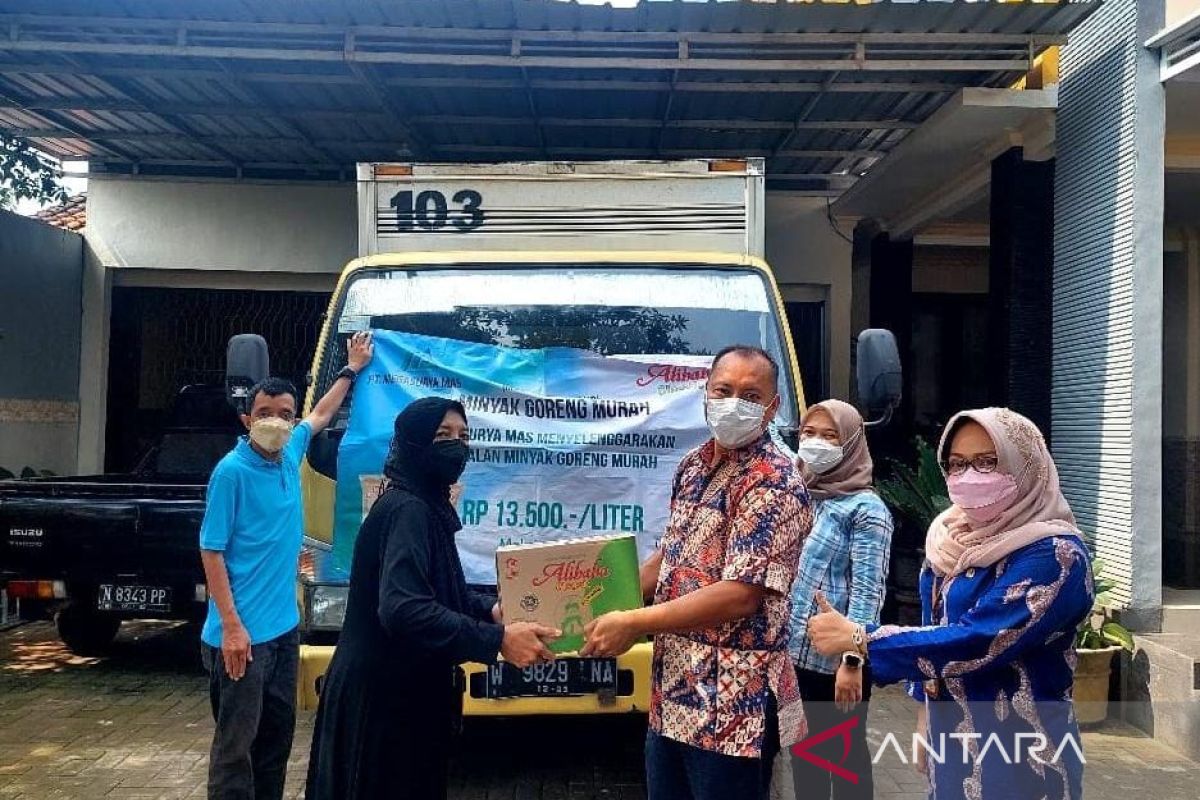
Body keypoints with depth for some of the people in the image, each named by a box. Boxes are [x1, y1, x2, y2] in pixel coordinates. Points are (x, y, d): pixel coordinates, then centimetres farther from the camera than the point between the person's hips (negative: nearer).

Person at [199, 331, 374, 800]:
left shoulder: (291, 453, 5)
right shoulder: (232, 471, -15)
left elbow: (322, 414, 27)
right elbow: (211, 551, -15)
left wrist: (353, 369, 33)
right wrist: (231, 626, -19)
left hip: (284, 624, 8)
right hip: (244, 631, -8)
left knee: (278, 731, 17)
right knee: (236, 741, 0)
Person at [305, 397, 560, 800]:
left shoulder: (427, 506, 10)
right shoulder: (407, 510, -22)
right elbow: (402, 608, -34)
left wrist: (490, 609, 2)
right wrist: (497, 639, -34)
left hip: (402, 689, 10)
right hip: (383, 694, -10)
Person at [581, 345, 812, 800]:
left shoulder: (775, 485, -17)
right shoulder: (692, 467, 8)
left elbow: (741, 594, -24)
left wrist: (633, 622, -21)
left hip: (732, 705, -8)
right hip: (671, 693, 8)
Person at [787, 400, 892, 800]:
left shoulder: (866, 509, -10)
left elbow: (867, 591, -15)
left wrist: (852, 660, -19)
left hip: (838, 657, -6)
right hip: (795, 653, 6)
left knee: (846, 751, 10)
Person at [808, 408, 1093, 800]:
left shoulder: (1053, 554, -20)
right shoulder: (954, 537, 2)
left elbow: (976, 642, -28)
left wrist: (857, 638, -25)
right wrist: (925, 716, 14)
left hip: (1019, 750, -6)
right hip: (949, 737, 6)